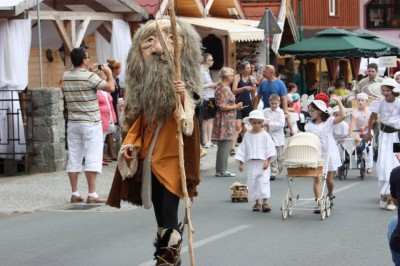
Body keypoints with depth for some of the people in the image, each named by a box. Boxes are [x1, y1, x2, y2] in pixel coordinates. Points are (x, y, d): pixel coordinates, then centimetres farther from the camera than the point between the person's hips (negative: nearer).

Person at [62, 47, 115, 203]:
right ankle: (92, 195, -7)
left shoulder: (66, 76, 4)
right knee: (92, 158, -4)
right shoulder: (90, 77, -15)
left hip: (73, 123, 6)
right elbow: (110, 87, -12)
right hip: (90, 123, -6)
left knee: (74, 159, 7)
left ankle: (75, 194, 9)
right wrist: (108, 73, 4)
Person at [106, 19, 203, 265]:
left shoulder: (182, 85, -7)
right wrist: (131, 143, 2)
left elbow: (189, 121, -19)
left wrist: (184, 96, -34)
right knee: (159, 208, 11)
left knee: (168, 210, -9)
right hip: (149, 155, 5)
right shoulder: (144, 85, 8)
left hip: (174, 156, -5)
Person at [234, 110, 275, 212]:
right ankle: (257, 203, 16)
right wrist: (241, 163, 5)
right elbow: (243, 149, 9)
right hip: (251, 163, 3)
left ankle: (265, 202, -10)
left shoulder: (265, 135, -3)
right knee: (252, 183, 5)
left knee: (264, 182, -10)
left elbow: (269, 149, -5)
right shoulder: (247, 135, 6)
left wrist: (267, 161, -14)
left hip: (263, 163, -3)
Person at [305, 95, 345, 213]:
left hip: (328, 153, -1)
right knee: (316, 179, -8)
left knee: (329, 179, 10)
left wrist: (338, 101, -18)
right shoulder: (309, 126, 4)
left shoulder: (329, 121, -3)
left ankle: (330, 195, 39)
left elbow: (343, 116, -17)